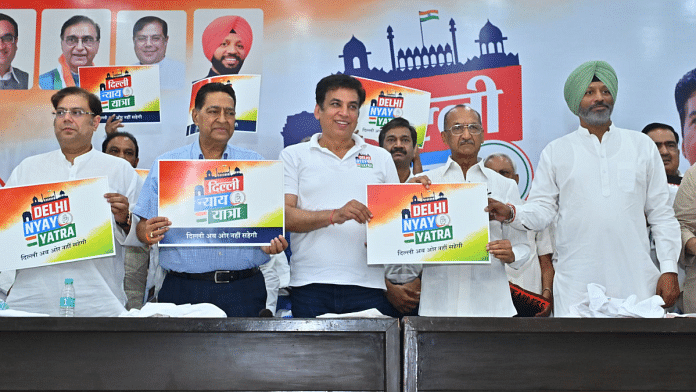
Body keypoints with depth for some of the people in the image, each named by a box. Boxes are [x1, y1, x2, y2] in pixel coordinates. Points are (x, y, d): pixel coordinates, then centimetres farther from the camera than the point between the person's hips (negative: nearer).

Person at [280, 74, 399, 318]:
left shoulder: (381, 158, 18)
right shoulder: (294, 156, 10)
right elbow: (285, 217, -1)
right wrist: (335, 215, -15)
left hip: (368, 285, 2)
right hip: (311, 284, -2)